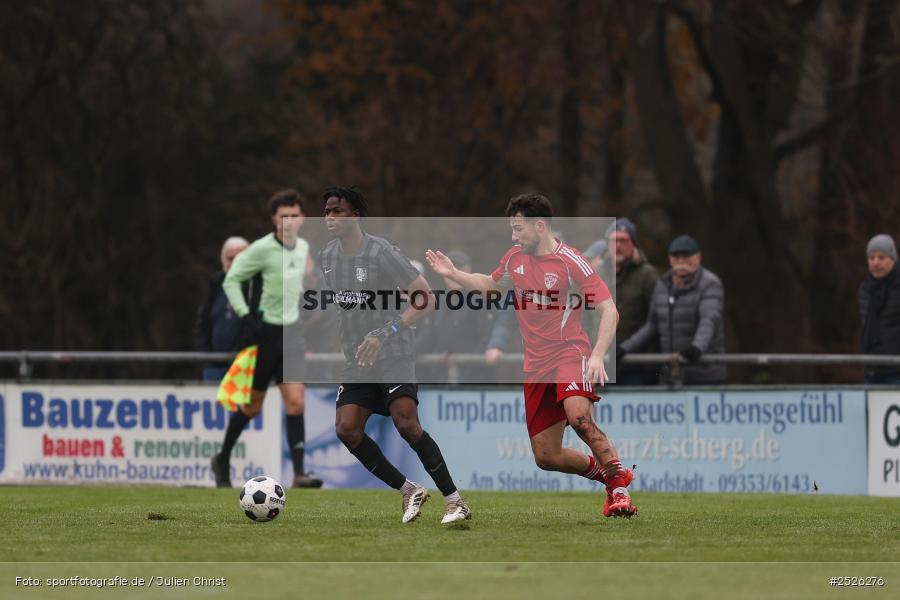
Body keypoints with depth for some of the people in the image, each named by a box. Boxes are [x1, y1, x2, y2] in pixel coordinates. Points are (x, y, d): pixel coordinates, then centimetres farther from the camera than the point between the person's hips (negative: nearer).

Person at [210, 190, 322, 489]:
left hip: (290, 331, 5)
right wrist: (245, 316, -14)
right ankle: (223, 460, 26)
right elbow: (231, 280, -7)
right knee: (253, 404, 5)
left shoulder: (303, 248, 8)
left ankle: (299, 473, -13)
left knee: (295, 402, -8)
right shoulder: (262, 249, -12)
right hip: (266, 330, -5)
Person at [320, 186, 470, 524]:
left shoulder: (380, 252, -13)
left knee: (406, 424, -21)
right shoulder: (326, 258, 9)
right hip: (357, 362, 7)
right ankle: (409, 491, 4)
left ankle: (455, 501, -11)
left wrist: (384, 334, -23)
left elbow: (426, 299, -15)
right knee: (346, 429, -10)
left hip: (394, 356, -7)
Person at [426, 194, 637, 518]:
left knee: (579, 416, -35)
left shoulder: (570, 261, -11)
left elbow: (609, 311, -15)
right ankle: (604, 473, 25)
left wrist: (597, 356, -26)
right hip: (536, 365, 7)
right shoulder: (515, 258, 10)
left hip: (570, 352, -7)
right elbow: (490, 284, 33)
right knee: (546, 457, 1)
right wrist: (453, 273, 22)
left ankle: (619, 485, -22)